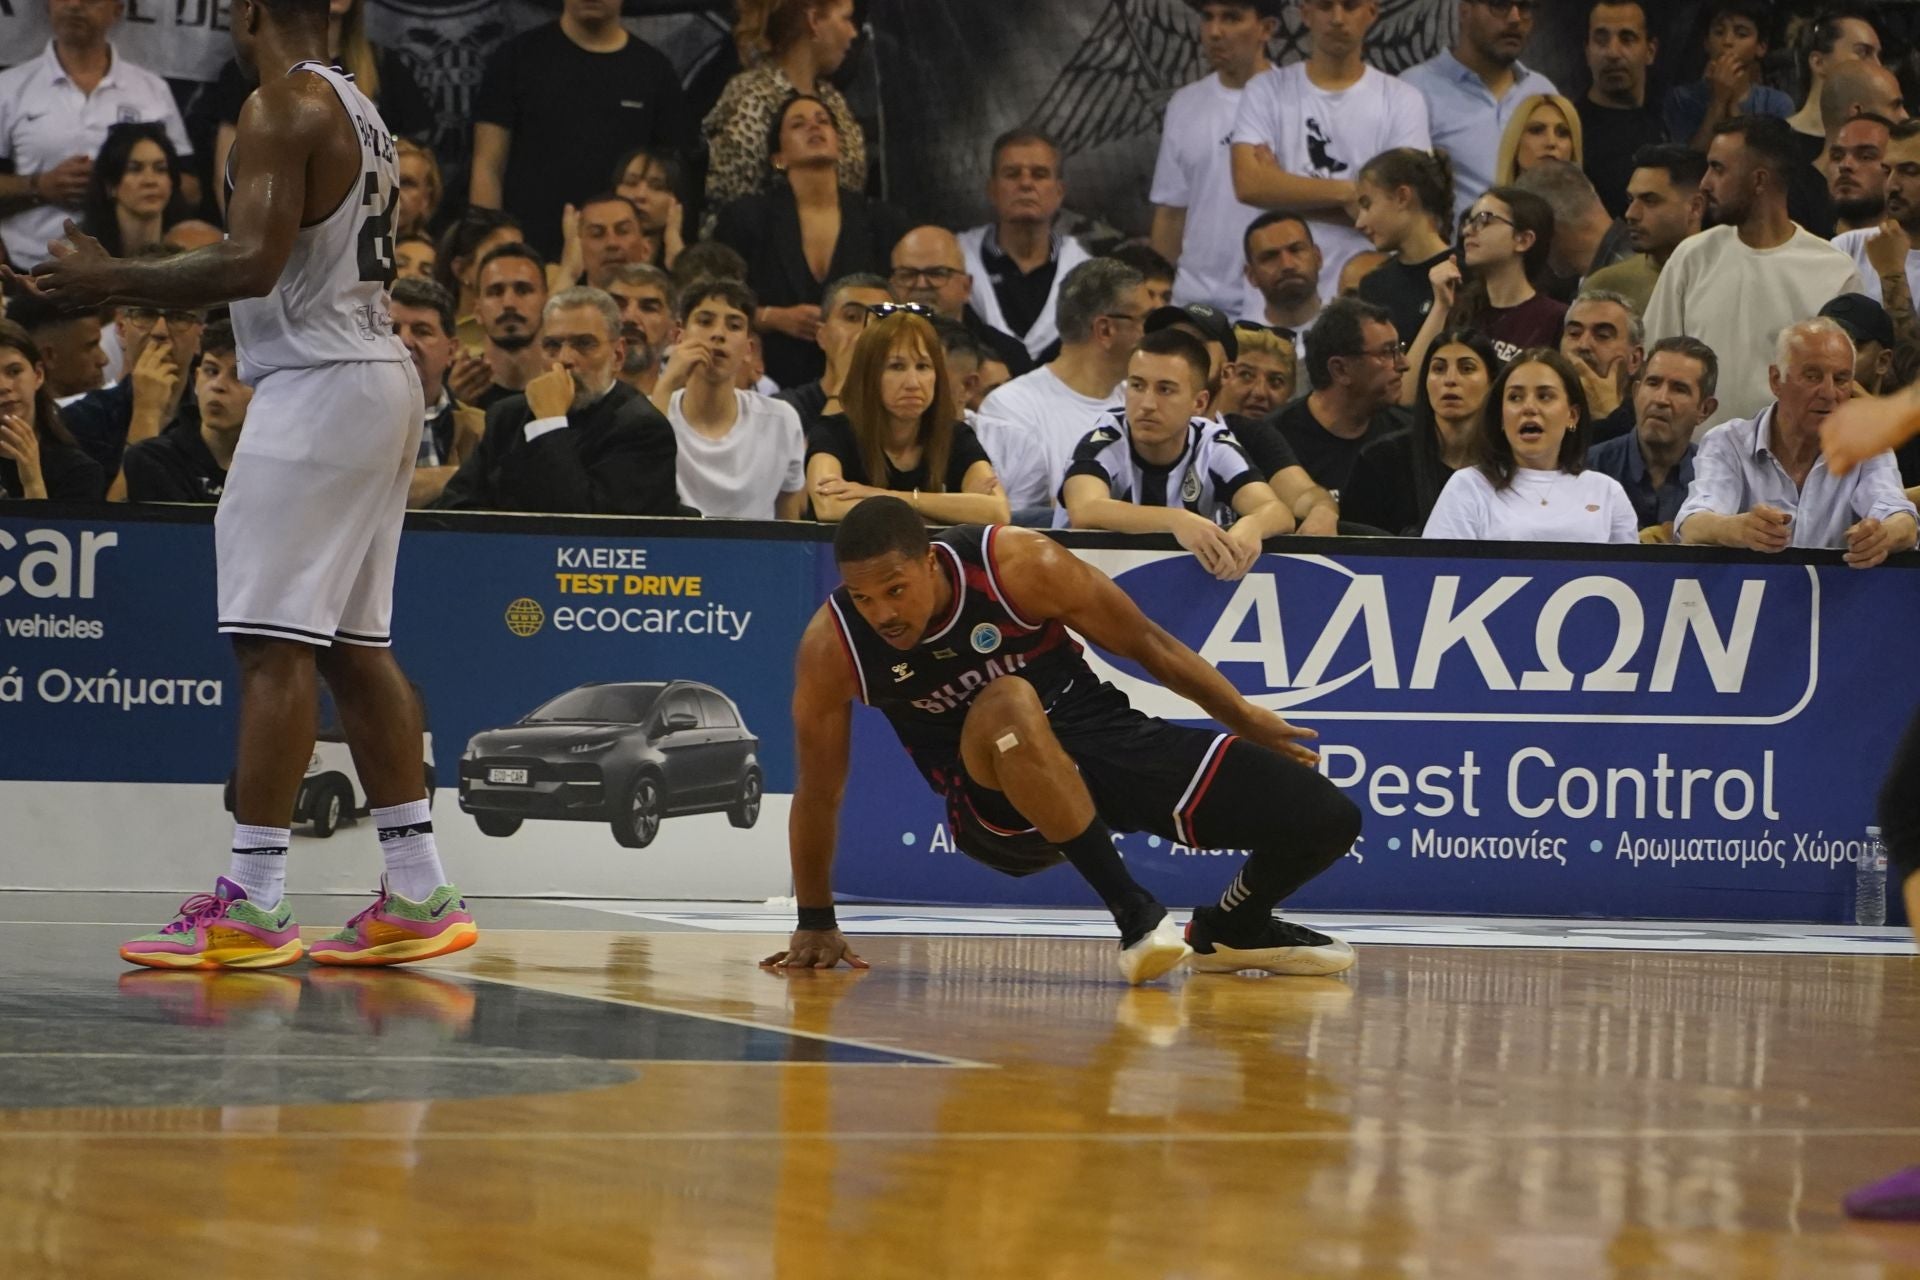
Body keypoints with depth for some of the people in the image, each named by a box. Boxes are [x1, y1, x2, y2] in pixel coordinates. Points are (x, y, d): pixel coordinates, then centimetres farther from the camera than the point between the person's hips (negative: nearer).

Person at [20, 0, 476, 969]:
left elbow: (253, 263, -21)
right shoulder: (356, 110, 18)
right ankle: (418, 894, 12)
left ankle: (252, 905, -12)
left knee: (276, 642, -10)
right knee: (353, 643, 12)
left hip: (316, 383, -10)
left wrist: (112, 280, -13)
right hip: (378, 376, 10)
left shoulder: (281, 108, -12)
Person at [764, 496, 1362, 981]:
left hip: (1103, 735, 1)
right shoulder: (832, 648, -17)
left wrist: (1246, 718, 3)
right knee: (1006, 704, -40)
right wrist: (816, 924, 2)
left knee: (1328, 818, -12)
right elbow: (817, 792, -4)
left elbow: (1145, 643, -6)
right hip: (1001, 799, -1)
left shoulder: (1019, 565, -20)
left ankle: (1230, 931, 21)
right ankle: (1134, 915, -32)